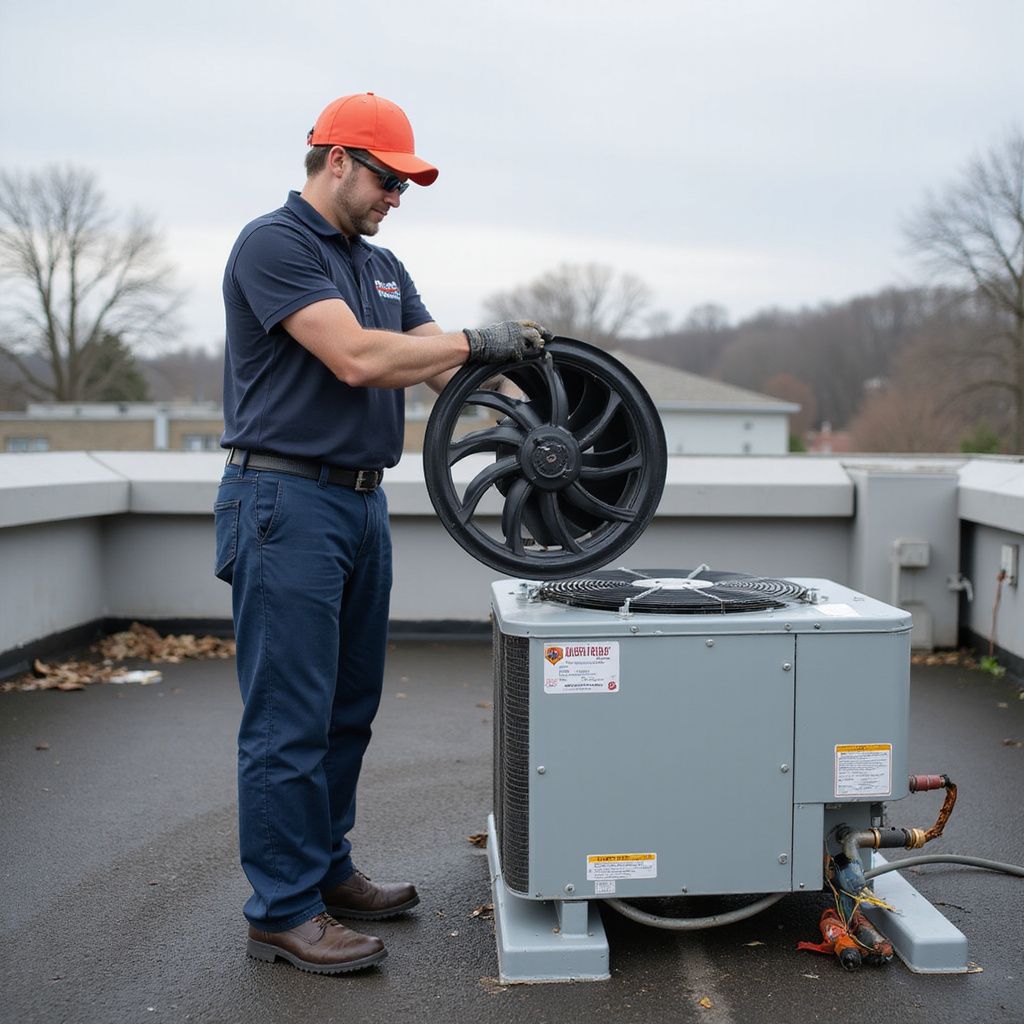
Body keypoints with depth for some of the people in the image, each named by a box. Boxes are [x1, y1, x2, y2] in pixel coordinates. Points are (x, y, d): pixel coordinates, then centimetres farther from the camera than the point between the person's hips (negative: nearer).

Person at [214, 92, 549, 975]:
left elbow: (445, 367, 12)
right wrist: (475, 341, -13)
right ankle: (282, 911, 7)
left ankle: (326, 870, 28)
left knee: (349, 708, 14)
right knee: (290, 719, -3)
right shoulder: (273, 245, -10)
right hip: (286, 501, -9)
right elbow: (356, 358, -21)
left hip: (362, 503, 9)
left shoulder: (381, 266, 17)